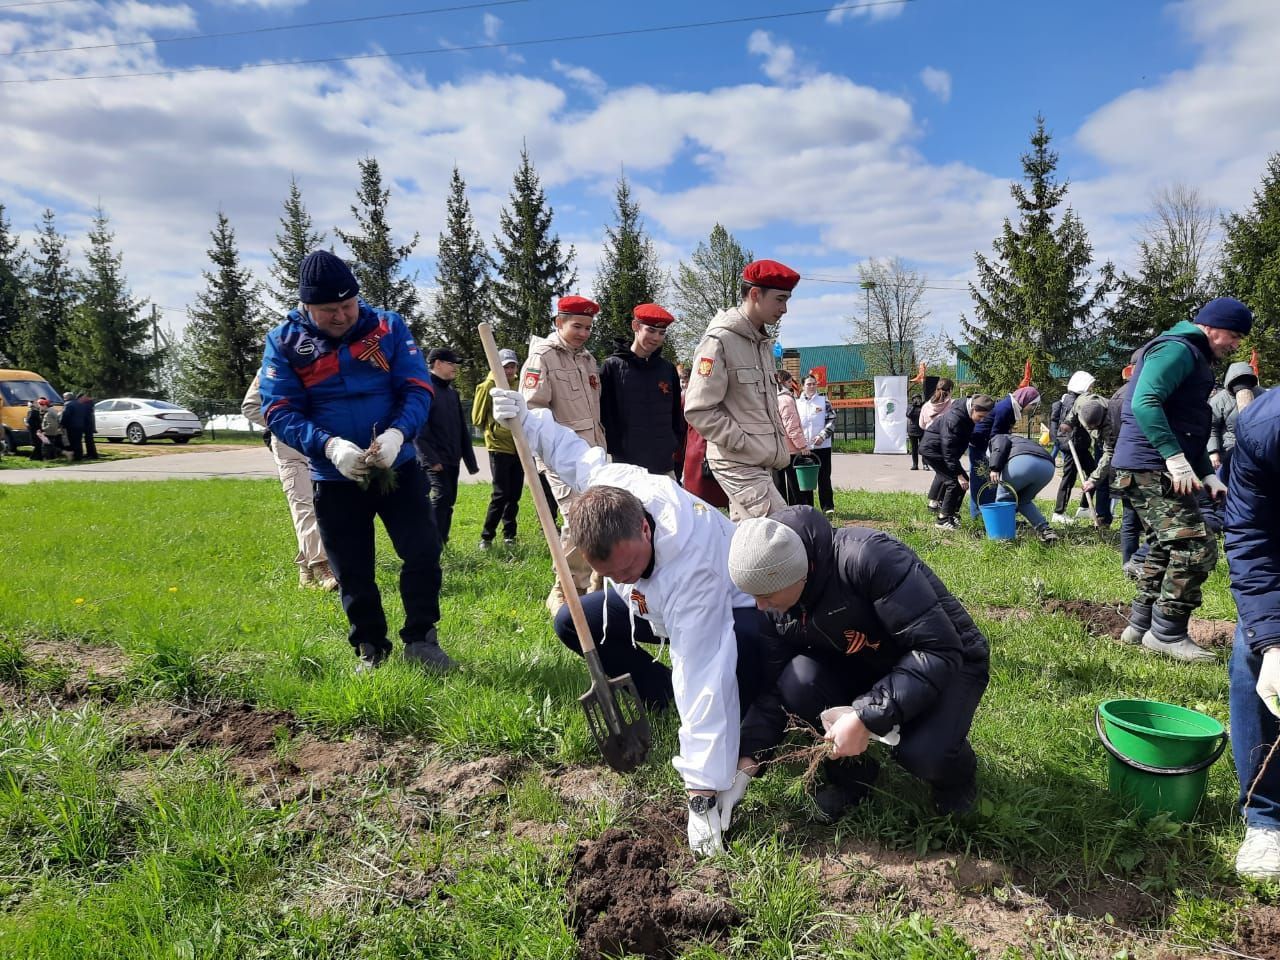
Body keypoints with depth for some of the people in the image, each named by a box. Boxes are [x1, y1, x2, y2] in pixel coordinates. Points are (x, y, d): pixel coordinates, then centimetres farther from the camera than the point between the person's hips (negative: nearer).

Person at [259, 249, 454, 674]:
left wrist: (397, 432, -26)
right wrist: (329, 445, -27)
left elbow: (418, 388, -6)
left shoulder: (387, 326, -4)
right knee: (353, 572, 10)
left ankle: (421, 639, 14)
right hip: (334, 477, 0)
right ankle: (370, 648, 27)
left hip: (397, 466, 0)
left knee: (423, 552, -4)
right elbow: (279, 412, -10)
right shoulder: (284, 342, -5)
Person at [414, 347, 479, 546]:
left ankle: (441, 544, 18)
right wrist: (431, 458, -22)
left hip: (452, 460, 8)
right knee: (441, 497, -19)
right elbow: (419, 429, -15)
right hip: (434, 461, -8)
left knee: (447, 502, 10)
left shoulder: (452, 393, 20)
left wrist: (470, 461, 19)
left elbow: (462, 430, 22)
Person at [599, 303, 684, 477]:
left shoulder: (668, 368, 12)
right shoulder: (612, 367, 0)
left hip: (665, 467, 4)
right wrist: (614, 451, -6)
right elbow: (604, 414, -1)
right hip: (625, 467, -4)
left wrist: (675, 446, 9)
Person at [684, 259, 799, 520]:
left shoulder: (764, 342, 15)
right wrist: (747, 445, -17)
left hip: (759, 463, 9)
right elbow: (698, 411, -17)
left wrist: (779, 448, 12)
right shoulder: (719, 341, -13)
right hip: (737, 463, -9)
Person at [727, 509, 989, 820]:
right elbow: (772, 685, -5)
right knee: (798, 682, -23)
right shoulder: (780, 606, -13)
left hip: (949, 662, -5)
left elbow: (939, 650, -34)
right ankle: (850, 773, 4)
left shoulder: (868, 558, -35)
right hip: (869, 667, 5)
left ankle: (955, 771, 6)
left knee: (922, 752, -32)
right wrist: (745, 763, -13)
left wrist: (866, 718, -35)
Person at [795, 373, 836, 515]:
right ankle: (806, 508, 14)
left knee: (824, 478, 1)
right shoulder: (797, 403, 8)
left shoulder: (824, 401, 4)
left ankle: (828, 507, 7)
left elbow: (832, 421, 0)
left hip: (822, 446, -1)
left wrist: (822, 436, -14)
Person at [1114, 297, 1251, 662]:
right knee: (1197, 548, -11)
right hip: (1150, 468, -11)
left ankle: (1140, 626, 24)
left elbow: (1190, 427, 28)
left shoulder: (1193, 358, 24)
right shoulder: (1176, 349, -10)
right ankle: (1167, 633, -2)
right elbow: (1144, 403, -26)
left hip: (1156, 469, 11)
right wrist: (1176, 458, -29)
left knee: (1168, 548, 17)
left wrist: (1208, 475, 18)